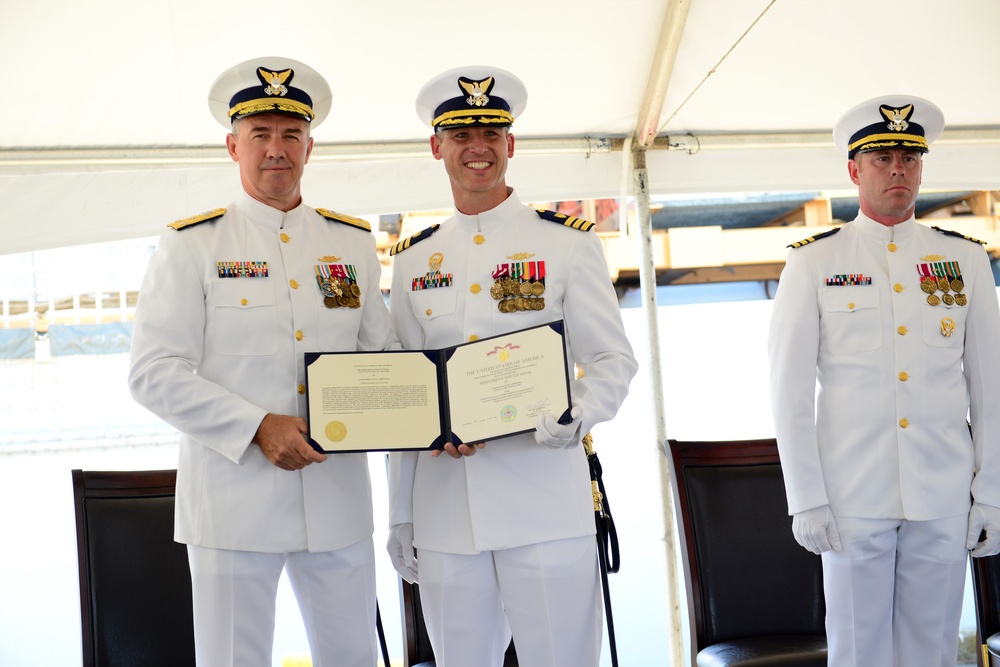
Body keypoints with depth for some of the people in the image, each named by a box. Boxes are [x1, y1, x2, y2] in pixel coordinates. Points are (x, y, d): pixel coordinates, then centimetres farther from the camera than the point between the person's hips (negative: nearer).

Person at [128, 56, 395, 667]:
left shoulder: (354, 243, 10)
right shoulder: (191, 246, -1)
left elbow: (382, 352, 14)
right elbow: (154, 374, -8)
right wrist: (259, 427, -18)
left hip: (338, 497, 3)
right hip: (233, 499, -3)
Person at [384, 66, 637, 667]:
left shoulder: (569, 243, 3)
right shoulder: (414, 260, 12)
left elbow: (614, 360, 2)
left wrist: (577, 415, -19)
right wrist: (400, 514, 11)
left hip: (546, 501, -3)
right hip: (444, 511, 3)